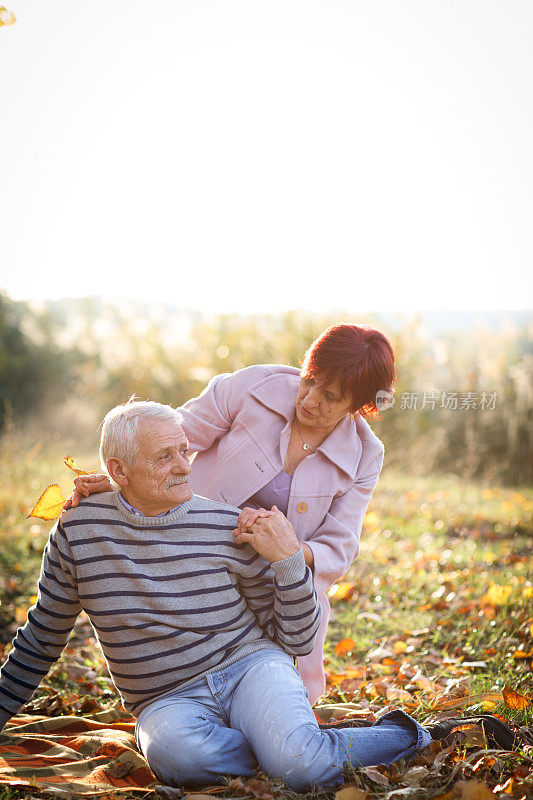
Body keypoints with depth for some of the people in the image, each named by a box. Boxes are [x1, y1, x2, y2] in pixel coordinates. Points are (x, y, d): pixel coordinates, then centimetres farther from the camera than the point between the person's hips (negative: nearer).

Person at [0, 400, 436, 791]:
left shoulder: (231, 528, -5)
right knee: (174, 753, -37)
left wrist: (290, 560, -13)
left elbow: (297, 639, 2)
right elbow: (43, 635, 13)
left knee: (298, 764, -32)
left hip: (250, 665, 0)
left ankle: (403, 735, -3)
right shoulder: (78, 530, -2)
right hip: (169, 700, 1)